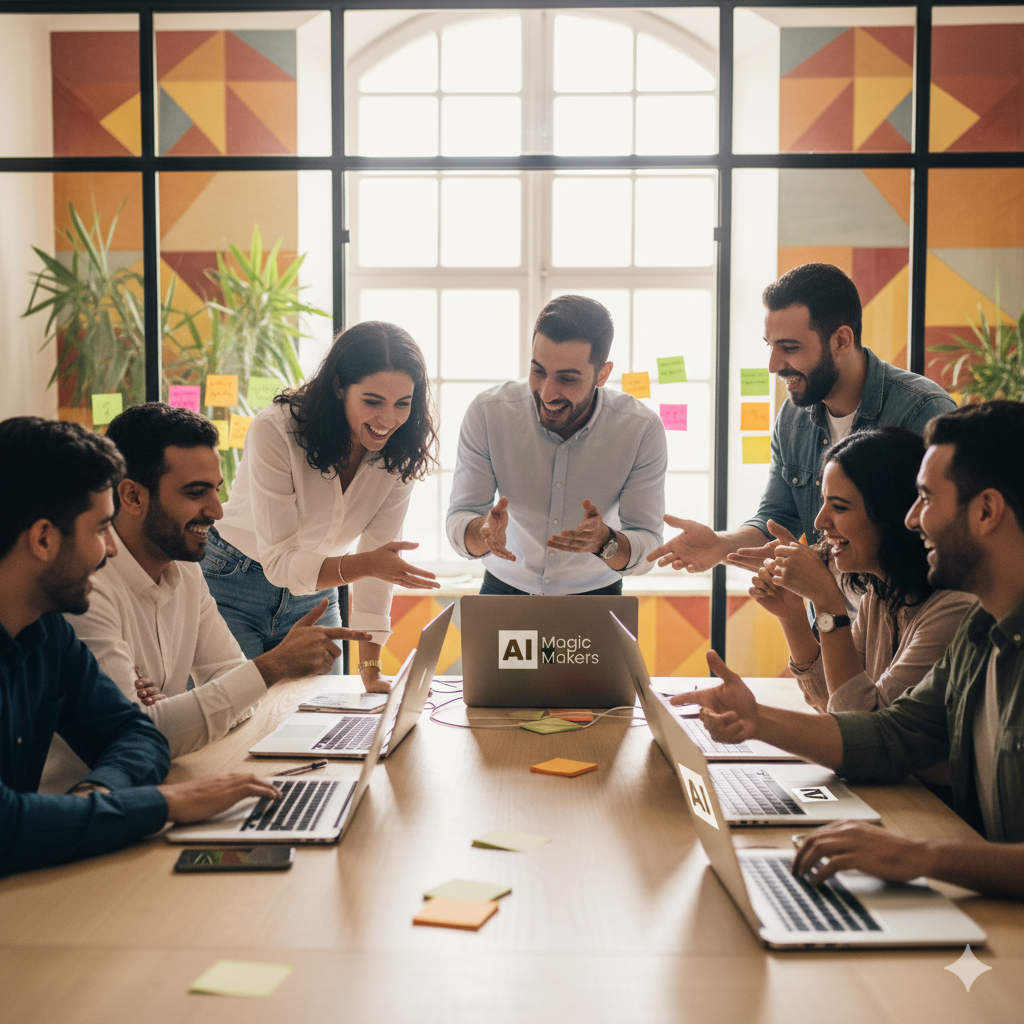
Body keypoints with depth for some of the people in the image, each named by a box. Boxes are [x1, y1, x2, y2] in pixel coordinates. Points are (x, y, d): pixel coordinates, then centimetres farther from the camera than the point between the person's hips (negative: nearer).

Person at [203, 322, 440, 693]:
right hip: (232, 590, -4)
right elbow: (279, 562, -28)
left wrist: (370, 669, -15)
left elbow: (377, 561, -10)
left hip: (313, 599, 4)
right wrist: (365, 564, -45)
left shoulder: (400, 453, -13)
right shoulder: (275, 432, -27)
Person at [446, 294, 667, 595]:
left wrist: (605, 542, -36)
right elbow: (458, 523, -13)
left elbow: (648, 549, -15)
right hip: (505, 589, -1)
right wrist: (484, 532, -36)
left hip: (595, 593, 2)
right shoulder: (488, 413, -16)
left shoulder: (642, 430, -18)